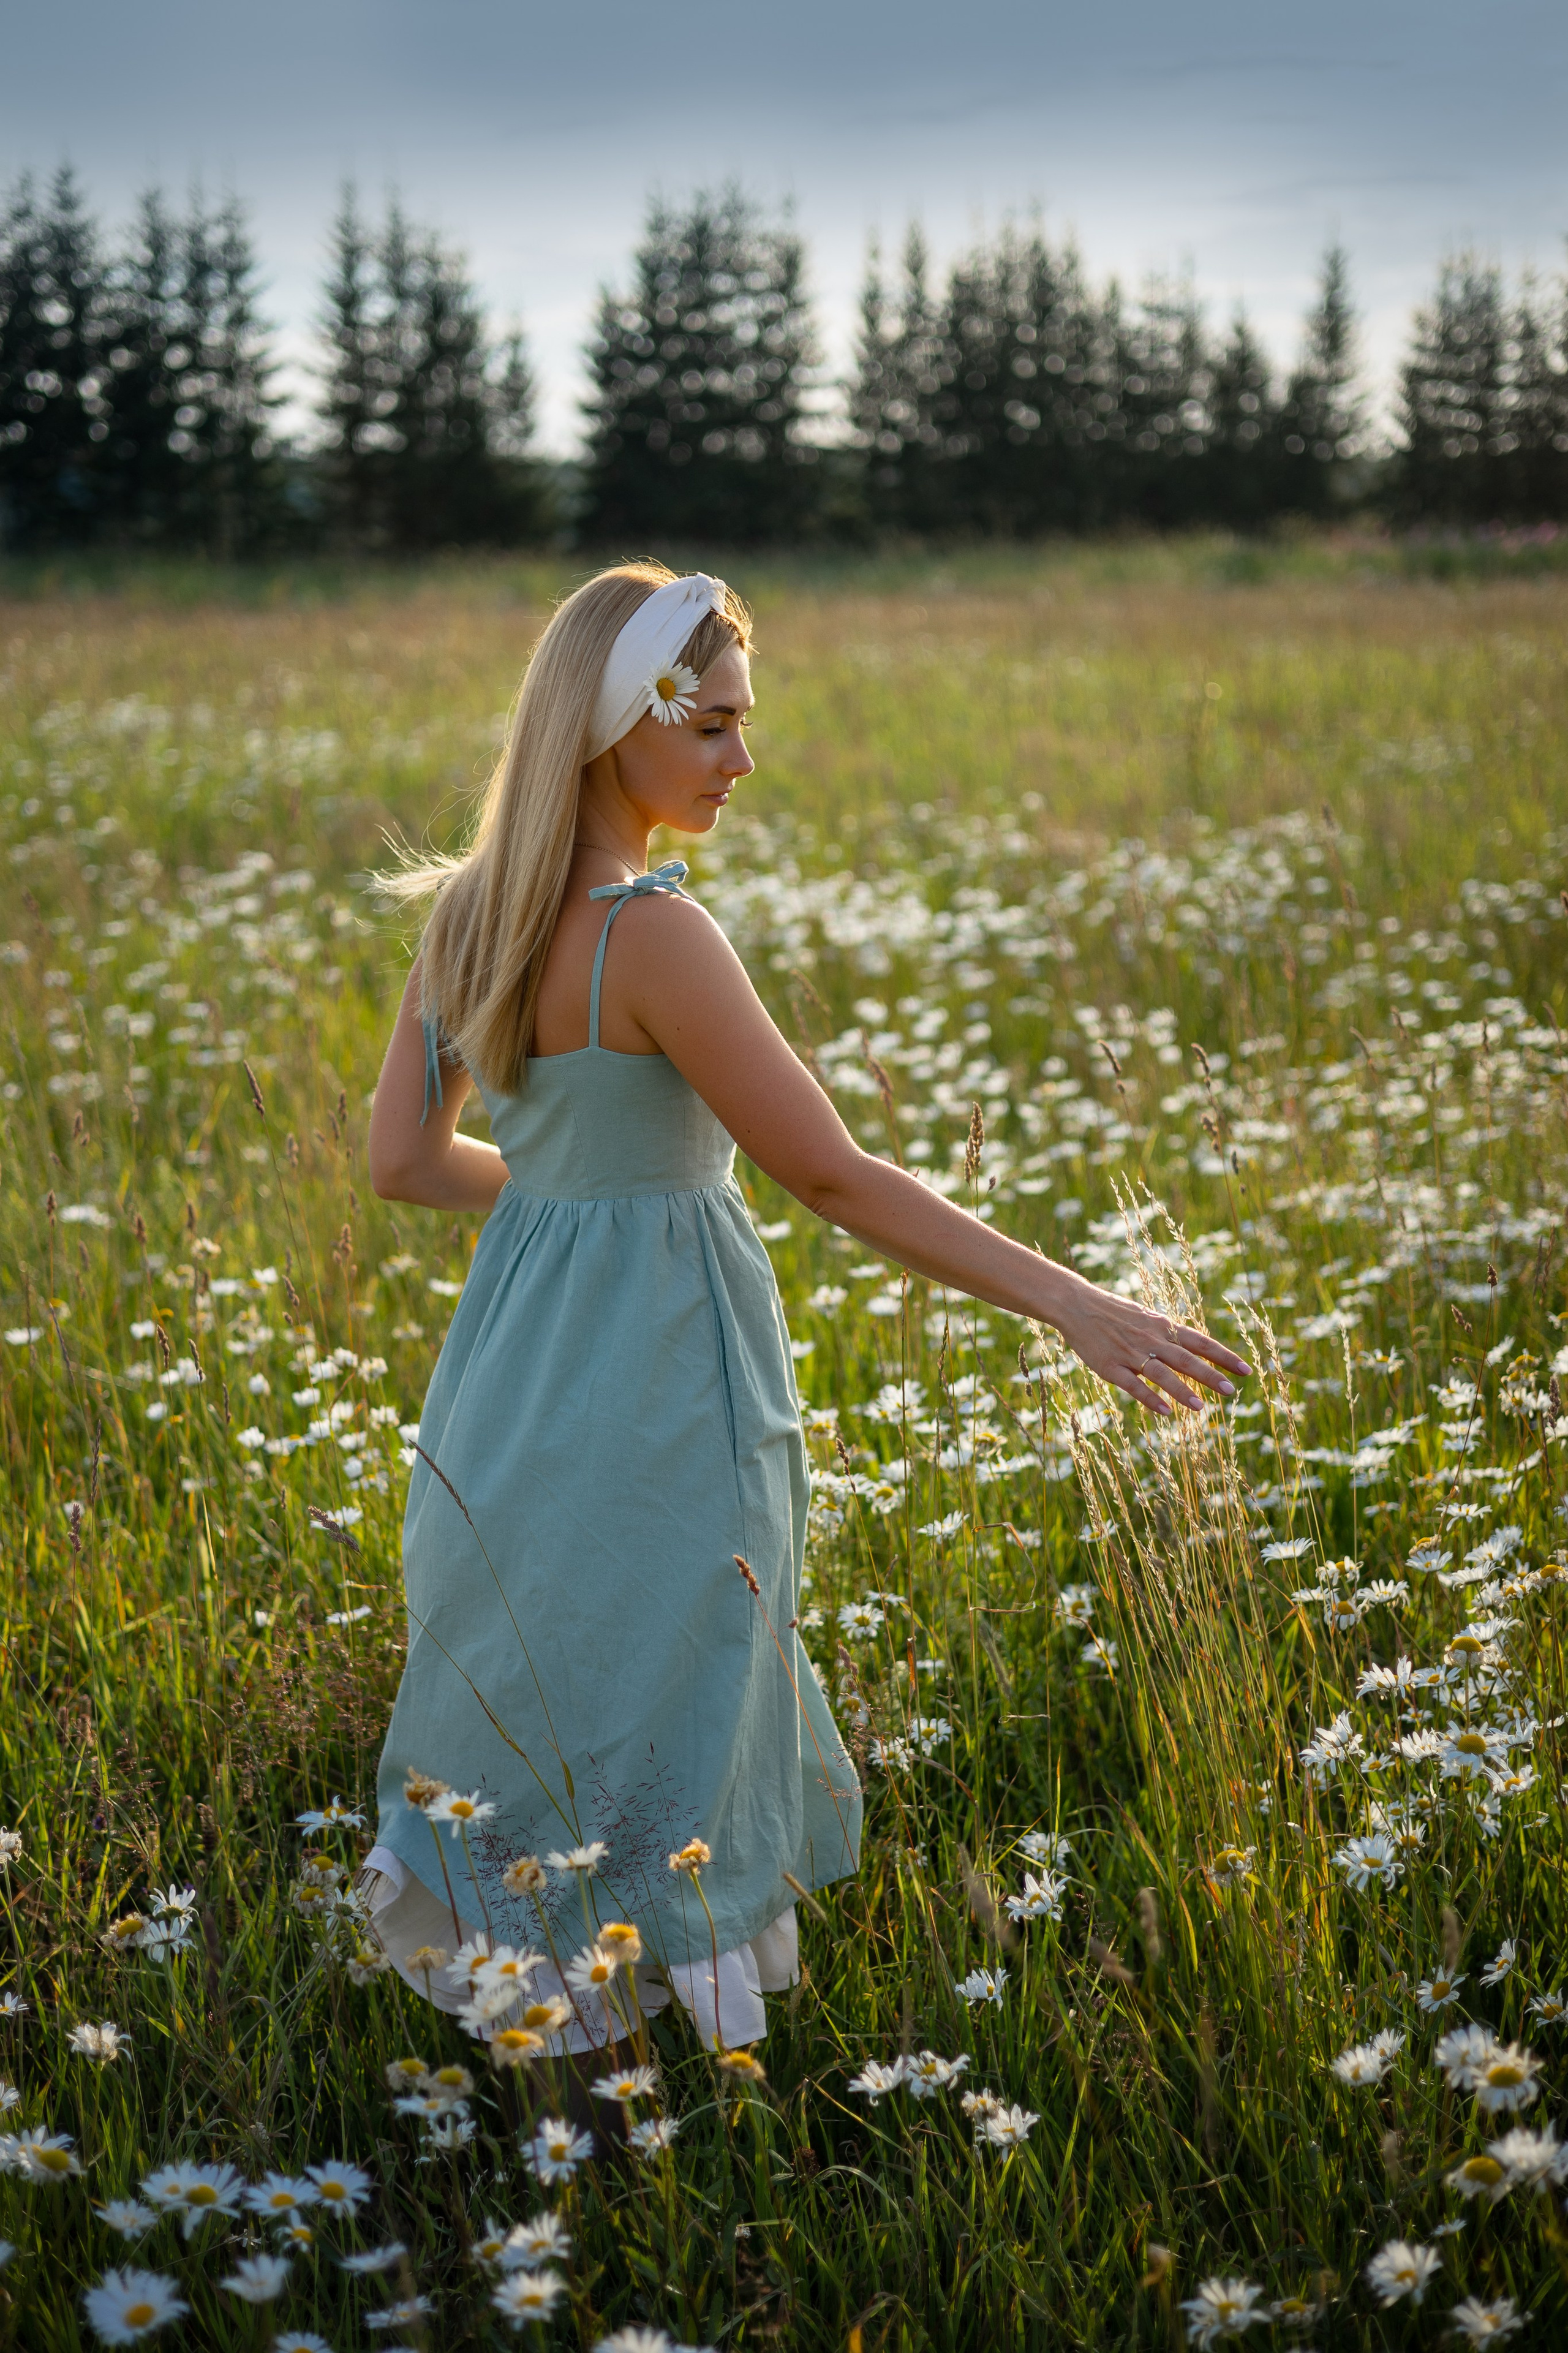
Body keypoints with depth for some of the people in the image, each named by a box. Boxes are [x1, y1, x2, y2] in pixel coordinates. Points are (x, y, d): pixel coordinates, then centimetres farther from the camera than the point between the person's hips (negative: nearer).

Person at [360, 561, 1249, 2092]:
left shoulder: (464, 912, 2)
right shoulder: (652, 933, -22)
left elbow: (406, 1159, 8)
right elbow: (832, 1177, -23)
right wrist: (1073, 1304, -21)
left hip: (517, 1353, 8)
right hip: (657, 1375, -8)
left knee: (529, 1735, 20)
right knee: (658, 1745, 7)